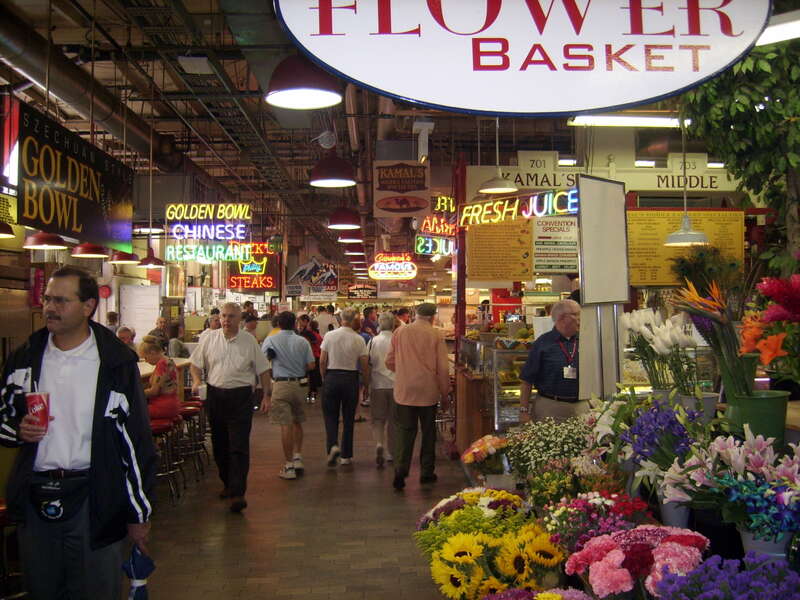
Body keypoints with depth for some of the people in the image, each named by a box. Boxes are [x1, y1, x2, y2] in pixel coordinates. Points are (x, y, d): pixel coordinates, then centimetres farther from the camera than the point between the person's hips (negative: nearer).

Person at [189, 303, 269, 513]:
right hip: (215, 395, 3)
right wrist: (196, 381, -8)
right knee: (219, 444, 13)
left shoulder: (249, 341, 0)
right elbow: (195, 364, 11)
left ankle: (238, 493, -10)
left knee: (239, 447, -8)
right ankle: (228, 483, 30)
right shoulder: (209, 339, 4)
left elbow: (262, 370, 5)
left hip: (241, 396, -3)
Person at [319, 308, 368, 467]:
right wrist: (366, 383, 9)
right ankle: (346, 455, 14)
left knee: (330, 415, 10)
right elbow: (365, 366, -4)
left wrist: (324, 378, 11)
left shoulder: (329, 336, -4)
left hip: (331, 377, 0)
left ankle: (332, 445, -12)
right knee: (348, 417, 9)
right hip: (351, 378, 0)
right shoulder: (359, 339, -5)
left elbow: (322, 361, -3)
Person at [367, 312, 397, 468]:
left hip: (378, 385, 0)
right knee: (393, 420, 13)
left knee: (378, 419, 8)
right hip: (395, 385, 0)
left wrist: (367, 383, 14)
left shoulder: (373, 341, -4)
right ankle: (391, 452, 22)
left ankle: (379, 444, -17)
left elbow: (367, 365, 1)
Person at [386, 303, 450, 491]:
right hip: (428, 391, -1)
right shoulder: (436, 336, -6)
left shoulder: (399, 333, 0)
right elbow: (443, 368, -7)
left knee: (404, 430, 4)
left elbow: (390, 362, 7)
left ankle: (400, 470, -11)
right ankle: (426, 472, 20)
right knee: (428, 432, 13)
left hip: (404, 390, 1)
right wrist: (444, 393, 4)